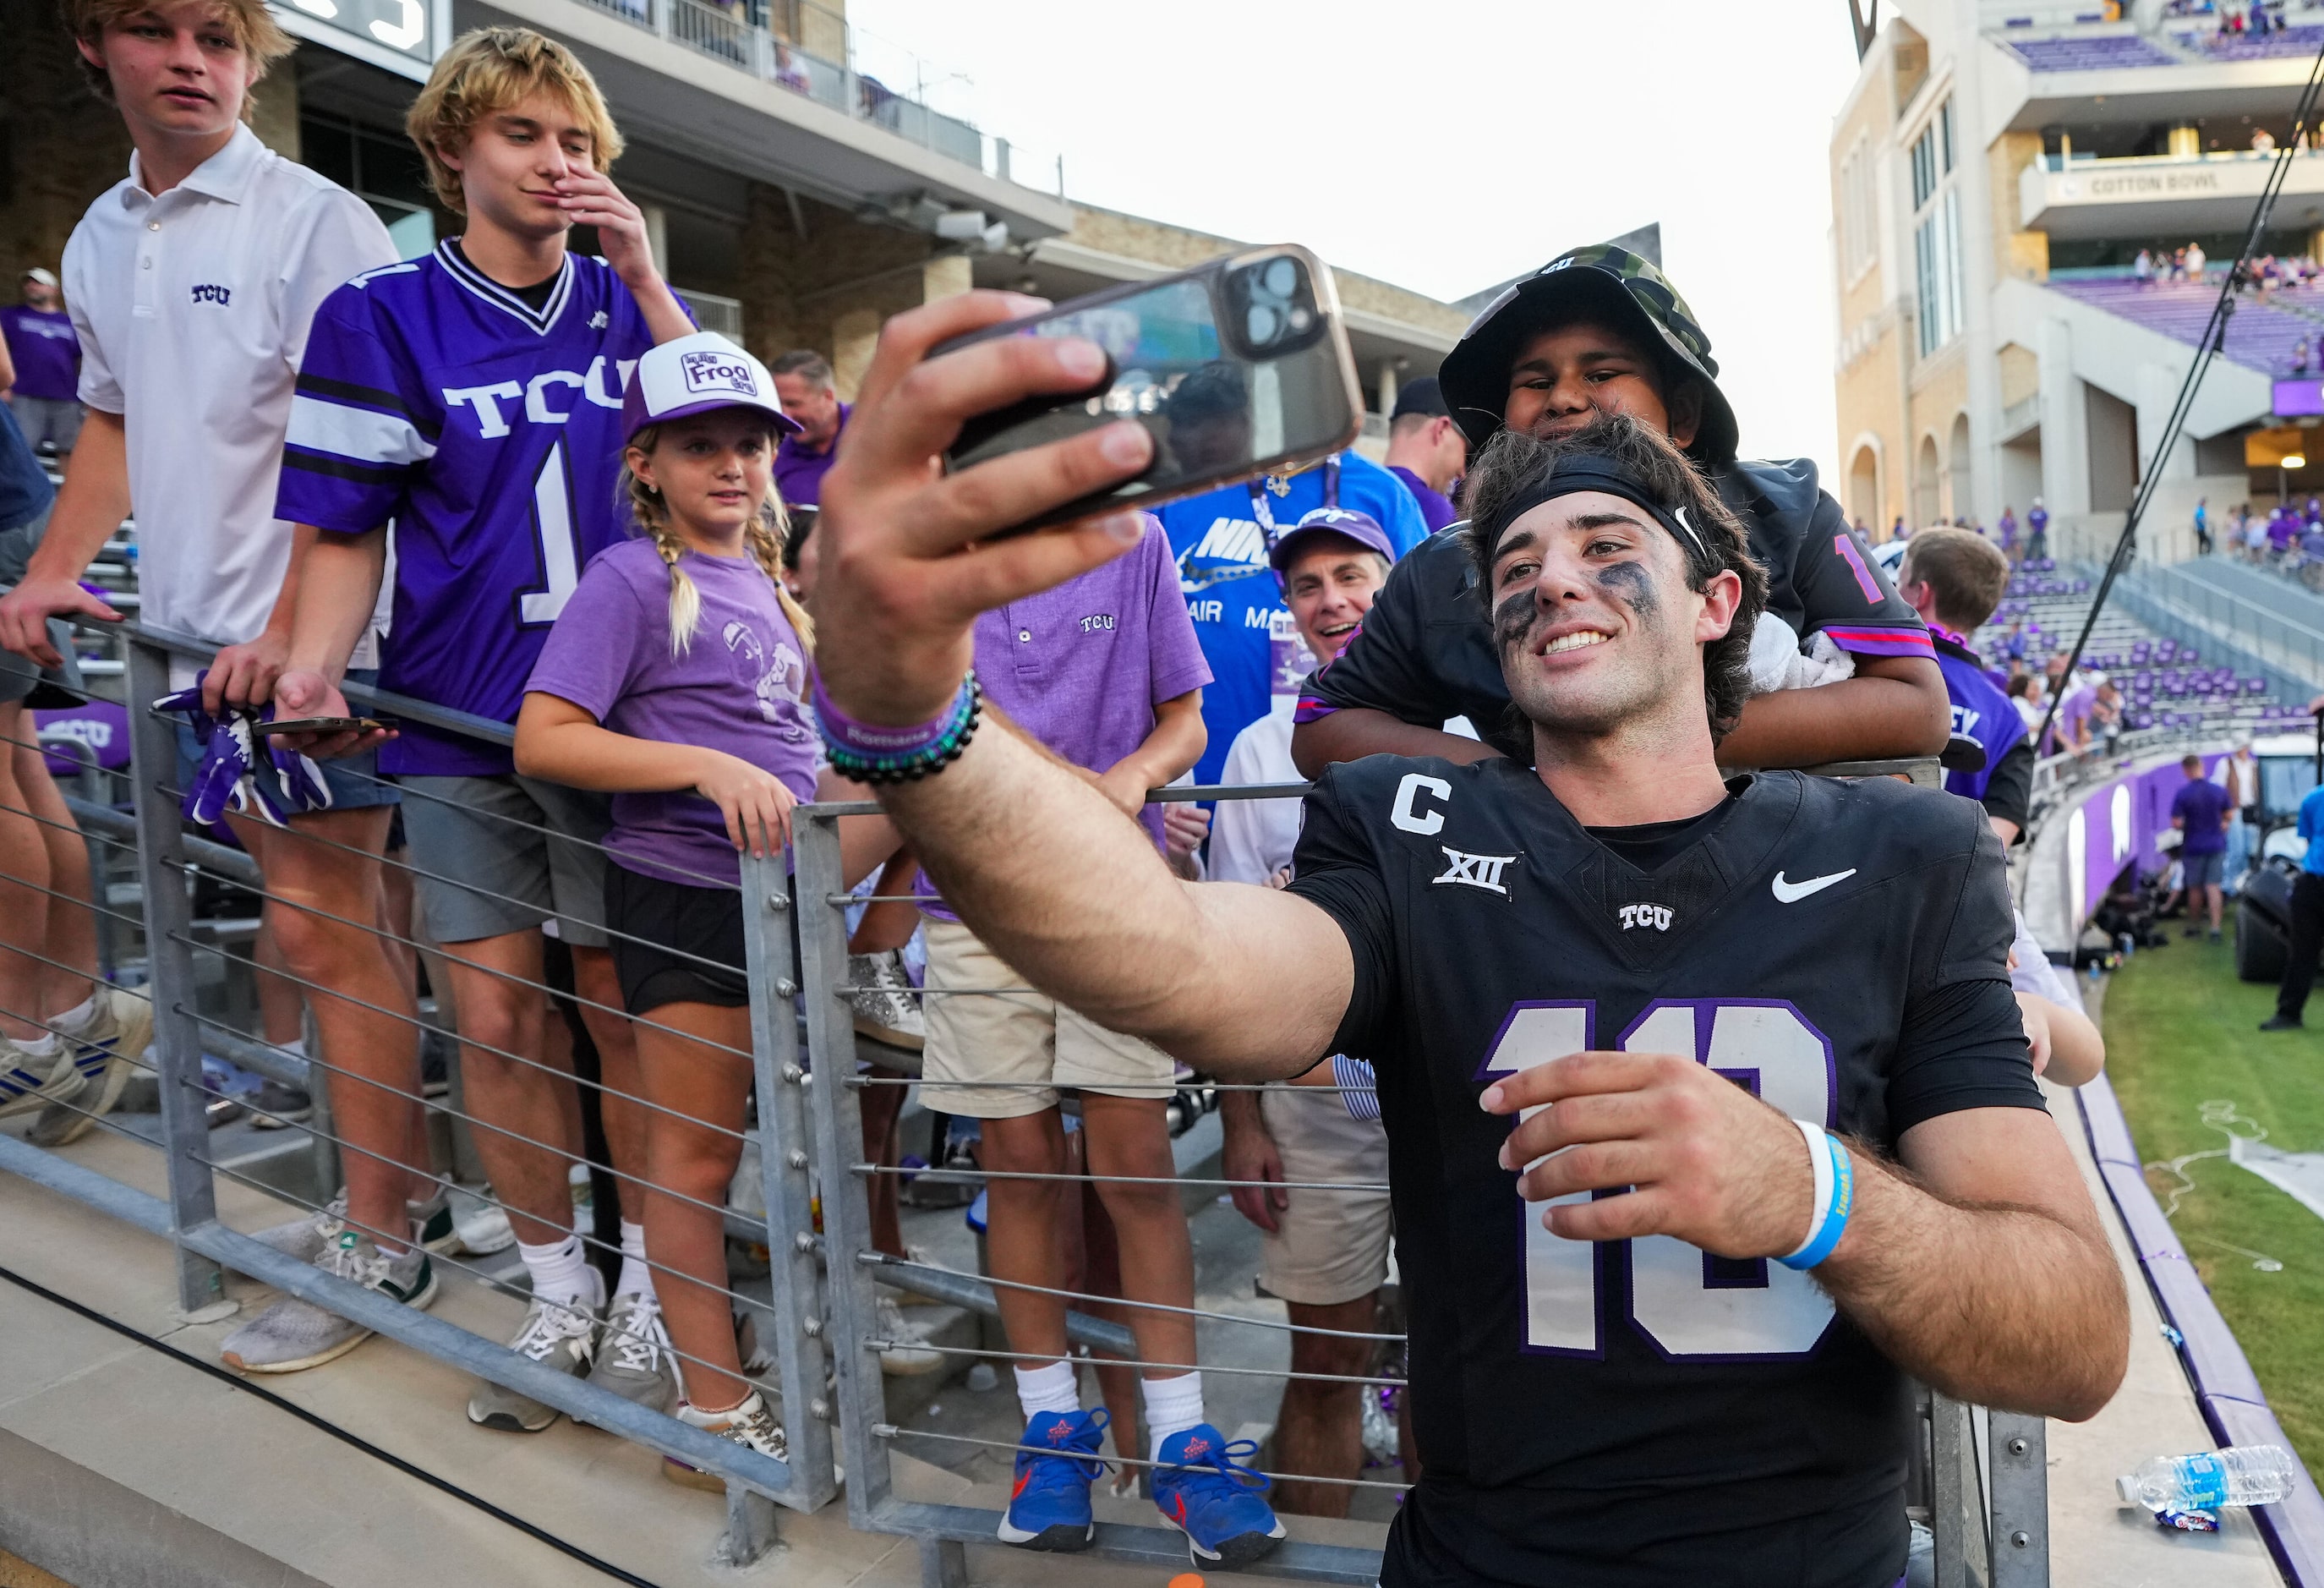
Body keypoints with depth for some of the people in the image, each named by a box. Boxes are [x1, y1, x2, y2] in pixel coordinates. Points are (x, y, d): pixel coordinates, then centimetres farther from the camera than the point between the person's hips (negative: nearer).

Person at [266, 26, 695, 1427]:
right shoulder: (384, 317, 2)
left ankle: (648, 1287, 19)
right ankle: (560, 1291, 23)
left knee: (625, 1009, 4)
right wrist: (315, 666, -15)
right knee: (497, 1020, 5)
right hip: (460, 723, 0)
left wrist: (643, 278, -10)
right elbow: (350, 534, 2)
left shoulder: (627, 300, 8)